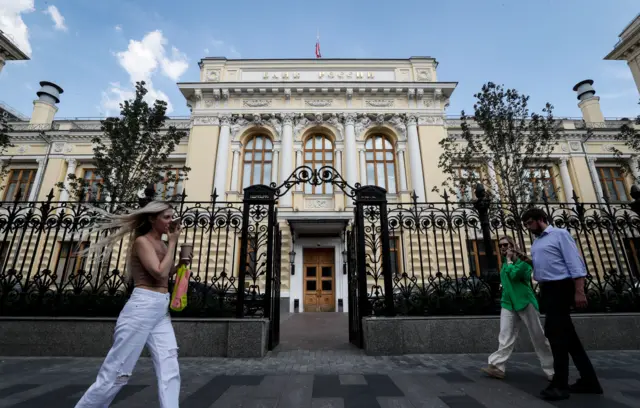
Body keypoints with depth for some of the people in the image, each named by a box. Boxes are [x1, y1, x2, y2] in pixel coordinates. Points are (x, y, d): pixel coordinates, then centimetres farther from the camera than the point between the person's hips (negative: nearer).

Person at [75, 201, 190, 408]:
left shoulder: (162, 244, 15)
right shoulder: (142, 241, -9)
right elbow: (160, 273, -20)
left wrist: (181, 263, 7)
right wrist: (173, 243, -11)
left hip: (162, 311, 8)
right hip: (142, 307, -8)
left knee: (169, 371, 3)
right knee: (117, 371, 5)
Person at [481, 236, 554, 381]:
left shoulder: (523, 261, -4)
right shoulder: (504, 263, 17)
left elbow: (514, 275, -20)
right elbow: (506, 281, 14)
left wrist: (509, 259, -10)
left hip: (524, 301, -5)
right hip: (508, 303, 5)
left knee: (539, 337, 6)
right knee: (505, 337, -2)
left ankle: (553, 370, 19)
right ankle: (497, 366, -7)